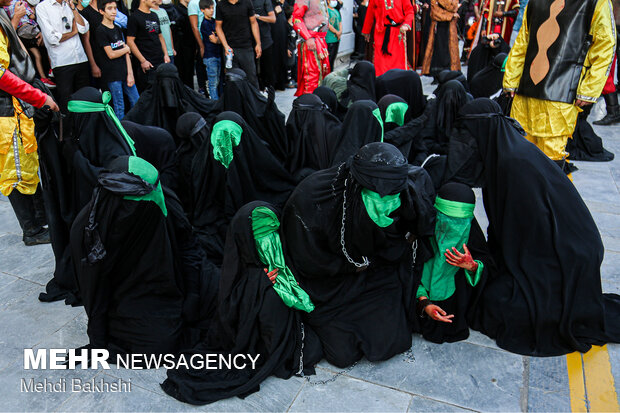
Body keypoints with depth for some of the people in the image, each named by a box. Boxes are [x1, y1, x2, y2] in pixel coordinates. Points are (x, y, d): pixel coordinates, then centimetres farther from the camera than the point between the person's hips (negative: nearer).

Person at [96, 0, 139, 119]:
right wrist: (126, 49, 4)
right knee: (119, 108, -2)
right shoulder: (101, 30, -7)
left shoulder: (118, 29, 14)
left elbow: (126, 53, 9)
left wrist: (130, 73, 0)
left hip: (125, 73, 7)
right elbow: (111, 54, -11)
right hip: (112, 75, -6)